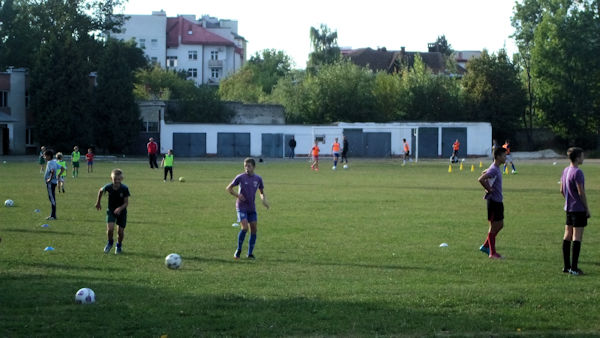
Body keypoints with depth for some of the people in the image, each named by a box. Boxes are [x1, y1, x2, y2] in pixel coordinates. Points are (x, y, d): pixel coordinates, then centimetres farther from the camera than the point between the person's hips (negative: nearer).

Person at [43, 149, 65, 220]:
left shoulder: (50, 163, -16)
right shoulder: (54, 162, 12)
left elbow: (53, 171, -32)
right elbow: (62, 169, 16)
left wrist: (50, 179, -22)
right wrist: (58, 176, 11)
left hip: (50, 182, -10)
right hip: (53, 182, 10)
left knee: (52, 199, -7)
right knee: (52, 198, 15)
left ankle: (53, 215, -6)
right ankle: (53, 214, 20)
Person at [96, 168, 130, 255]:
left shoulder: (125, 189, -22)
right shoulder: (108, 187, -18)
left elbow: (126, 202, -16)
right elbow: (100, 191, 5)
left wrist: (120, 208, -34)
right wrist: (98, 203, 15)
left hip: (121, 211, -1)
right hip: (111, 210, 1)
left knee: (120, 231, 0)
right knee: (110, 228, -16)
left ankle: (119, 245, 30)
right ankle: (110, 242, 15)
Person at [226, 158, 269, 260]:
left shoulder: (258, 179, 3)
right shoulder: (240, 177, -7)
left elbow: (262, 192, 16)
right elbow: (228, 188, 1)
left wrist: (264, 200, -5)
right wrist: (237, 195, -15)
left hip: (252, 208, 4)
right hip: (241, 207, -4)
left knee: (254, 229, 0)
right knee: (244, 228, -17)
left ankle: (250, 253, 9)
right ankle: (238, 250, 1)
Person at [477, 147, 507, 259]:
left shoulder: (496, 168, 10)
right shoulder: (493, 169, -20)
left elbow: (485, 173, 27)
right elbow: (481, 179, -31)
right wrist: (488, 189, -18)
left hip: (498, 201, 10)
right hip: (493, 201, -10)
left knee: (500, 225, 15)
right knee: (494, 226, -3)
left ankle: (485, 246, 23)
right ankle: (492, 253, 3)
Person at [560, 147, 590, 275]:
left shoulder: (565, 171, 9)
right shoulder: (577, 172, -17)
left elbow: (562, 190, 15)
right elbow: (581, 192, -18)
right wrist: (587, 208, -10)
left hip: (569, 208, 9)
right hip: (579, 209, -9)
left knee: (567, 237, 11)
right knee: (577, 238, -5)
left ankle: (566, 266, 16)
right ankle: (574, 268, -5)